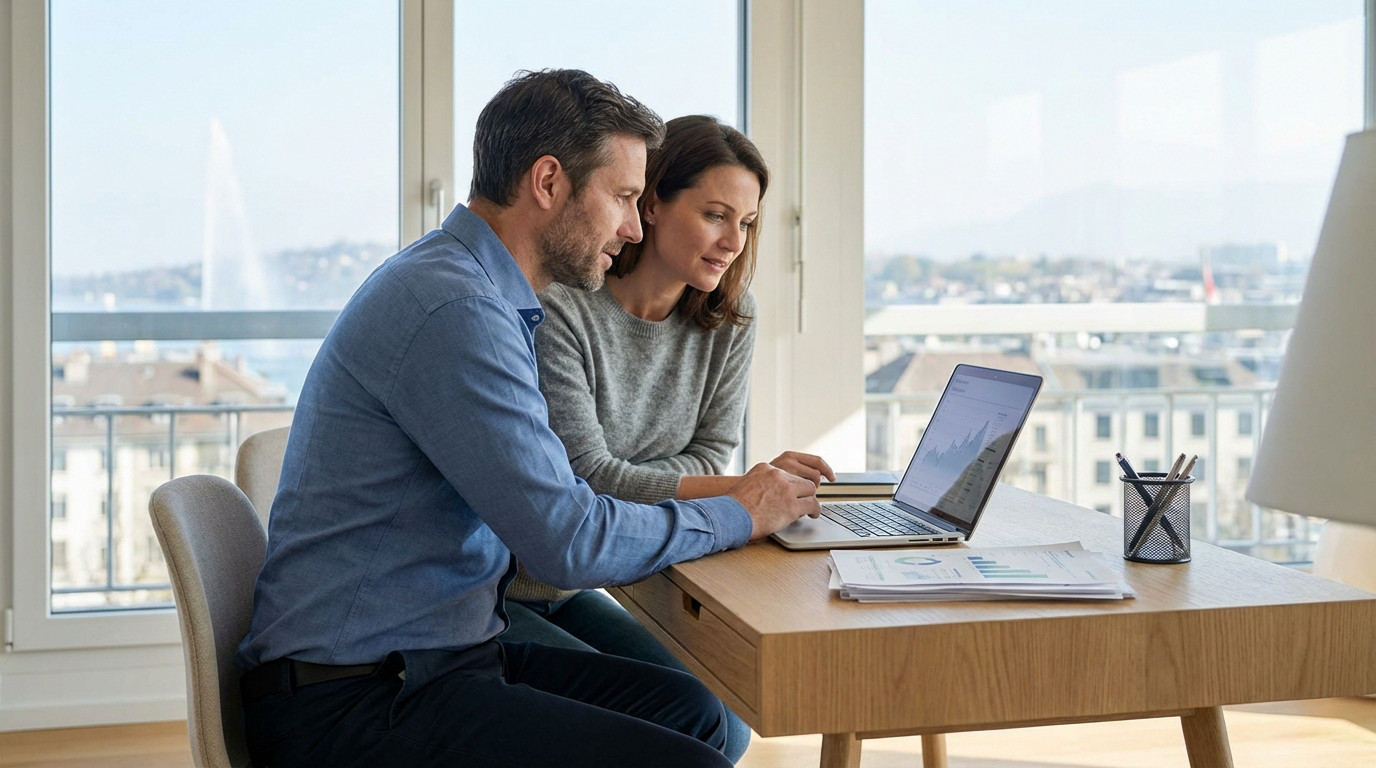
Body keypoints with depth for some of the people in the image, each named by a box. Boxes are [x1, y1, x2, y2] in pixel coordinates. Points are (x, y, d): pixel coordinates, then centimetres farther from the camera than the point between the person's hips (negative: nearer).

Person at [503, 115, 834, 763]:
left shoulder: (729, 321, -1)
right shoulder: (559, 309, -22)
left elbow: (707, 455, 0)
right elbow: (585, 474, -24)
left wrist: (621, 485, -19)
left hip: (572, 591, 7)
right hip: (488, 597, -7)